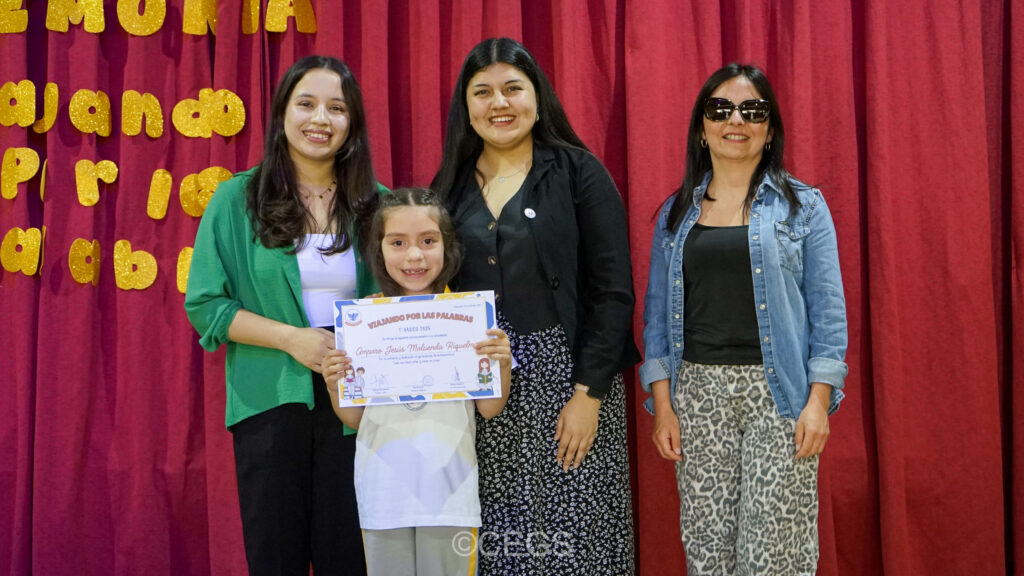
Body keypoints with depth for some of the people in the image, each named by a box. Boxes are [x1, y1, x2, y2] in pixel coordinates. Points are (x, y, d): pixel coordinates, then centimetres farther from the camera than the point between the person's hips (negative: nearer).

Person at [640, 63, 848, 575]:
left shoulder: (803, 205, 3)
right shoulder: (675, 212, 10)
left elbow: (828, 309, 0)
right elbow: (657, 312, 9)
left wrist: (819, 400, -9)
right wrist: (662, 403, 2)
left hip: (777, 392, -2)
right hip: (698, 392, 2)